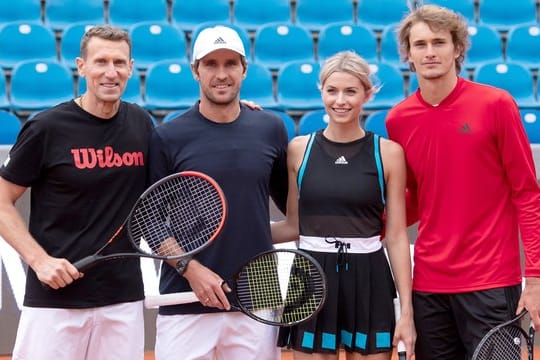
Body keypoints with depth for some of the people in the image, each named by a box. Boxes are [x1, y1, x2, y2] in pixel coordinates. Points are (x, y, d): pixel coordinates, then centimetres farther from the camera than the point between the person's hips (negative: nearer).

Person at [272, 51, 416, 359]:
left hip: (369, 283, -1)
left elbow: (397, 236, 0)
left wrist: (407, 309, -3)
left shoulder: (388, 152, 0)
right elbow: (293, 226, 11)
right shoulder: (299, 149, 4)